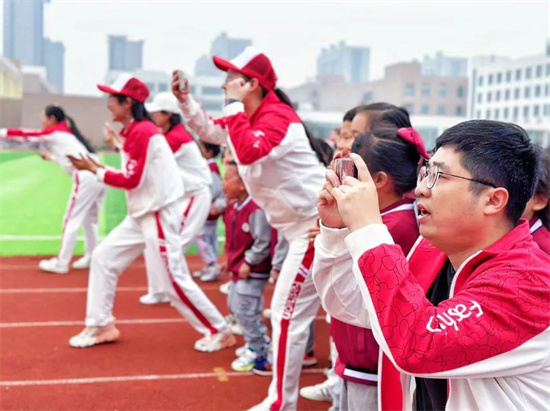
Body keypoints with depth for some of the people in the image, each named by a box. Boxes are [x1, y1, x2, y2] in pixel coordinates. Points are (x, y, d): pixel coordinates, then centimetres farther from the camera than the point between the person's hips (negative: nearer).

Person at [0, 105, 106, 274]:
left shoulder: (55, 132, 4)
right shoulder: (67, 133, 25)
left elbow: (24, 134, 6)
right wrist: (51, 157, 37)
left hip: (86, 177, -8)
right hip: (99, 176, 8)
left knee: (71, 220, -2)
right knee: (89, 220, 17)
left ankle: (61, 263, 2)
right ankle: (91, 259, 21)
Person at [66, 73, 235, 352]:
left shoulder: (142, 132, -18)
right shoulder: (133, 132, 12)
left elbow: (132, 180, -18)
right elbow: (131, 177, 13)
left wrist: (95, 171, -7)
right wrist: (98, 168, 7)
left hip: (160, 214, -10)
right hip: (141, 214, 10)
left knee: (173, 280, -6)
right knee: (103, 257, 11)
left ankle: (219, 332, 8)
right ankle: (101, 326, 21)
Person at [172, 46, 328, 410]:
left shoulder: (277, 117, -19)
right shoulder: (249, 118, 11)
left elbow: (250, 153, -37)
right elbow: (210, 132, 24)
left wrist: (233, 105, -25)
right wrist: (185, 100, 9)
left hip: (317, 225, -10)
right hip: (303, 227, 10)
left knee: (289, 314, -5)